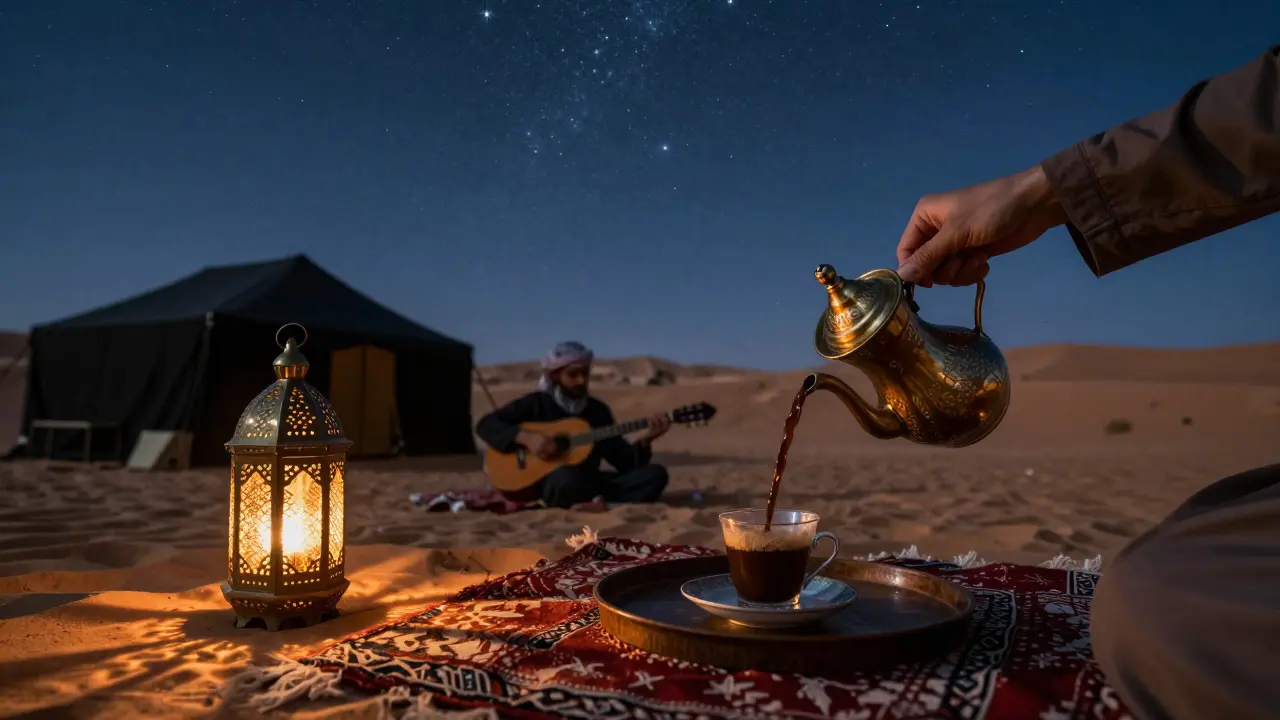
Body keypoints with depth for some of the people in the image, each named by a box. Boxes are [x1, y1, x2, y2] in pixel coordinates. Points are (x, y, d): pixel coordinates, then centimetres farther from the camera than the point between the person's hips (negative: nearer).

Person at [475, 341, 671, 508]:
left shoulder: (598, 410, 12)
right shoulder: (537, 403, 2)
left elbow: (623, 460, 10)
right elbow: (485, 425, -4)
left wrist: (644, 441, -10)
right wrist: (526, 437, -18)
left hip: (587, 484, 5)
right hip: (545, 485, -5)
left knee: (655, 474, -16)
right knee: (567, 476, -43)